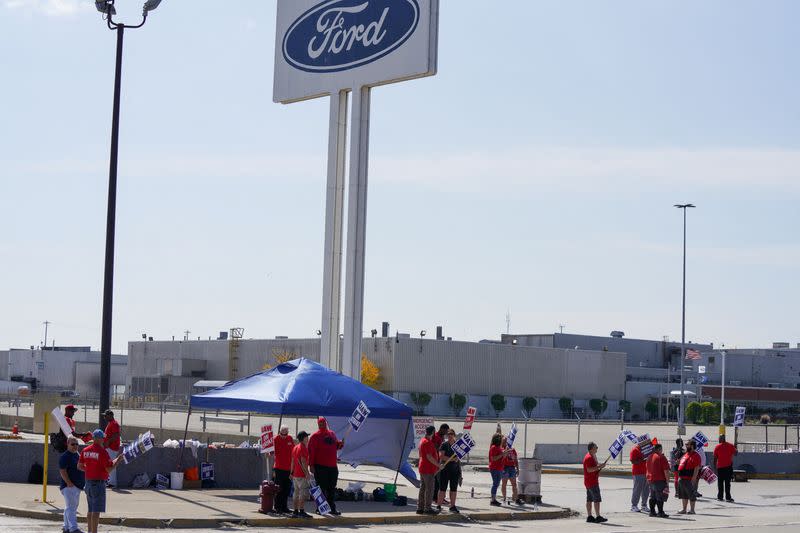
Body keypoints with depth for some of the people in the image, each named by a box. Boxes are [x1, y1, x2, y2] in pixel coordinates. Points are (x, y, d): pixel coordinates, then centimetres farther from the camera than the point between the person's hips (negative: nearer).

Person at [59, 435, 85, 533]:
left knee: (71, 507, 14)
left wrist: (82, 483, 21)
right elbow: (62, 471, -17)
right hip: (69, 486, -9)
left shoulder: (78, 455, 17)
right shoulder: (65, 456, -11)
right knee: (71, 507, -14)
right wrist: (69, 483, -23)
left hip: (77, 486, 9)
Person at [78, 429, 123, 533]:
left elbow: (79, 466, 11)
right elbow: (109, 469, -17)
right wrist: (118, 460, -3)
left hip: (88, 482, 8)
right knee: (96, 510, -6)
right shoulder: (102, 452, -16)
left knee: (91, 509, 17)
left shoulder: (85, 450, 5)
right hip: (99, 483, -8)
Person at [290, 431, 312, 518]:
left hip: (295, 475, 9)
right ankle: (301, 511, -12)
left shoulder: (295, 448, 15)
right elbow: (303, 461, -19)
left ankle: (295, 511, 12)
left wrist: (292, 473, 21)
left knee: (296, 493, 11)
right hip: (302, 475, -9)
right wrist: (307, 473, -19)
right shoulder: (303, 448, -12)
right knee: (304, 493, -8)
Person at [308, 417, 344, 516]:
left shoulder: (332, 434, 14)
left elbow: (336, 446, 25)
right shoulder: (315, 436, -6)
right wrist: (311, 465, -16)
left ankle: (332, 508, 19)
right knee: (321, 489, -2)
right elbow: (311, 451, -10)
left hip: (332, 466, 6)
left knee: (332, 489, 11)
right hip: (320, 467, -6)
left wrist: (340, 443, 2)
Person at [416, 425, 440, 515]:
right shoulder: (428, 442, -17)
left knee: (422, 488, 12)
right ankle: (428, 508, -2)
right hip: (428, 469, -10)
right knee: (429, 489, -4)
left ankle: (420, 508, 15)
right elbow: (429, 457, -23)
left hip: (423, 468, 10)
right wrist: (438, 465, -14)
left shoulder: (422, 441, 14)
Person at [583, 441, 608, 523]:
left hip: (588, 482, 11)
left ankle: (589, 517, 12)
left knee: (589, 499, 10)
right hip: (592, 482, -11)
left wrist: (600, 465, 11)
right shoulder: (589, 458, -17)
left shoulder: (593, 457, 18)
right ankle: (598, 517, -11)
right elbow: (589, 469, -25)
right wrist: (599, 466, -23)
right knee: (597, 499, -10)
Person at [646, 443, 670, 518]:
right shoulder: (661, 457, -12)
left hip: (651, 480, 8)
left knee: (653, 497, 13)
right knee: (660, 498, -6)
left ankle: (652, 511, 14)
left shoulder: (649, 457, 14)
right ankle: (660, 512, -7)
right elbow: (666, 471, -16)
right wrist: (667, 480, -11)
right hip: (660, 481, -8)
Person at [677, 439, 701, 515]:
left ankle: (692, 510, 6)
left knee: (691, 495, -1)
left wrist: (693, 479, -22)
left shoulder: (695, 456, -11)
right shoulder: (685, 455, 17)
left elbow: (697, 468, -16)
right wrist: (679, 477, 20)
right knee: (683, 495, 14)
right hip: (682, 478, 9)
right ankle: (684, 509, 21)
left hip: (690, 479, -9)